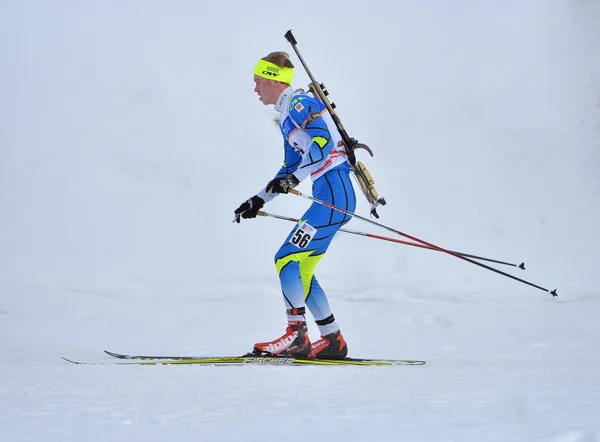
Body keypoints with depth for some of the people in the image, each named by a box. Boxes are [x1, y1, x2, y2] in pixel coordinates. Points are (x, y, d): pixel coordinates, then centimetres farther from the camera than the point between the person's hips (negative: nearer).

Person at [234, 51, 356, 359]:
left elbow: (324, 142, -22)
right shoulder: (286, 116, 21)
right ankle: (333, 341, 13)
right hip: (327, 197, 10)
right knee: (301, 271, 10)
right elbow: (291, 167, 27)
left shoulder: (299, 103, -8)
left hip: (334, 195, -10)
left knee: (286, 259, -12)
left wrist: (294, 179, -25)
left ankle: (296, 335, -9)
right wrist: (259, 201, 25)